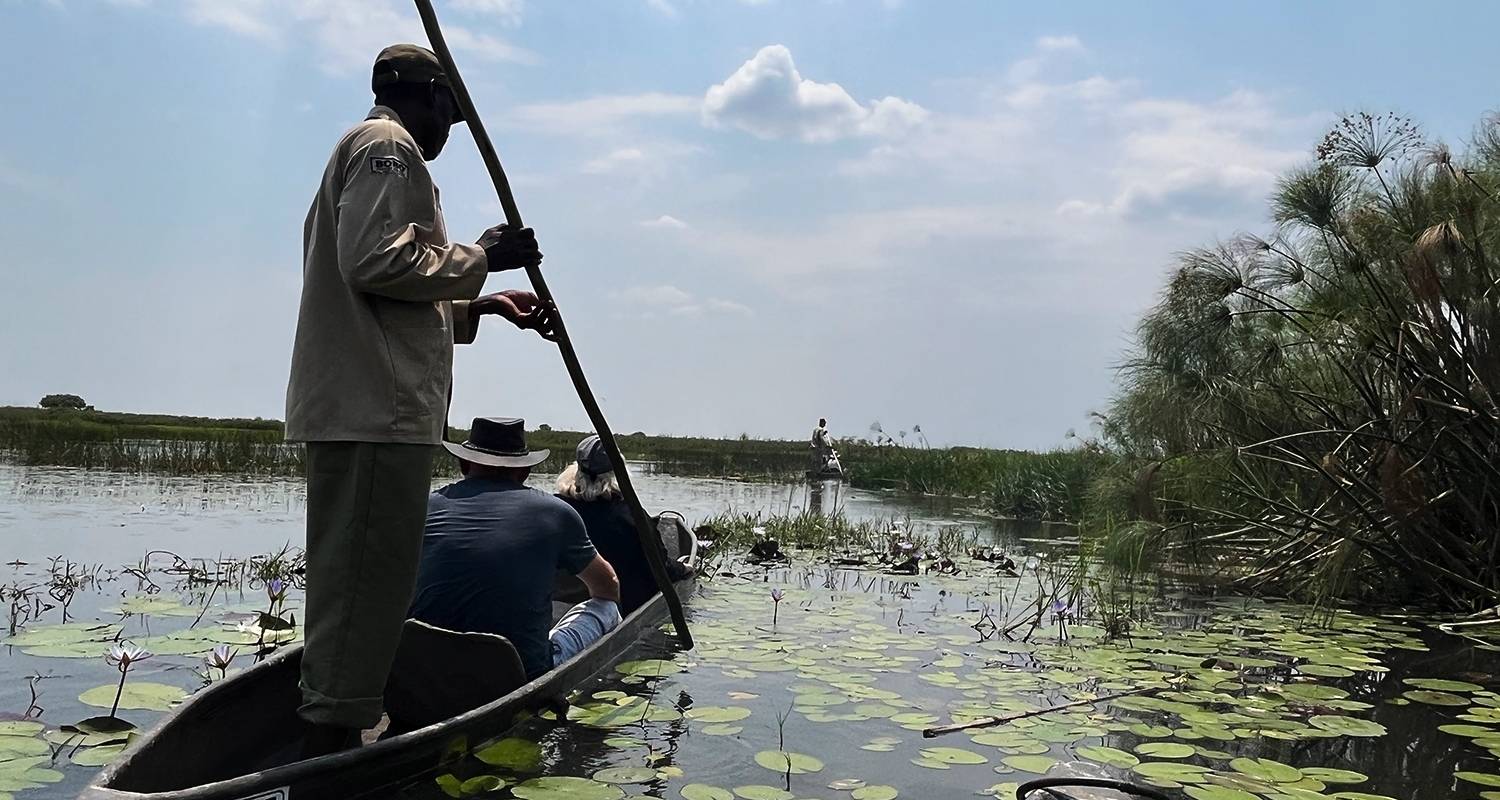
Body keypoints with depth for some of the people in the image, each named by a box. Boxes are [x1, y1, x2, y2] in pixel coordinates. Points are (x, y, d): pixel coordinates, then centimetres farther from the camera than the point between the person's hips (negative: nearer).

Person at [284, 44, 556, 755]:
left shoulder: (362, 149, 31)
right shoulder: (389, 145, -2)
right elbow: (376, 262, -18)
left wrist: (482, 305, 23)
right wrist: (480, 257, -8)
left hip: (355, 403, 11)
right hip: (377, 404, -11)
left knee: (352, 576, 12)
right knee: (368, 575, -11)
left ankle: (330, 742, 19)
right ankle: (330, 736, -9)